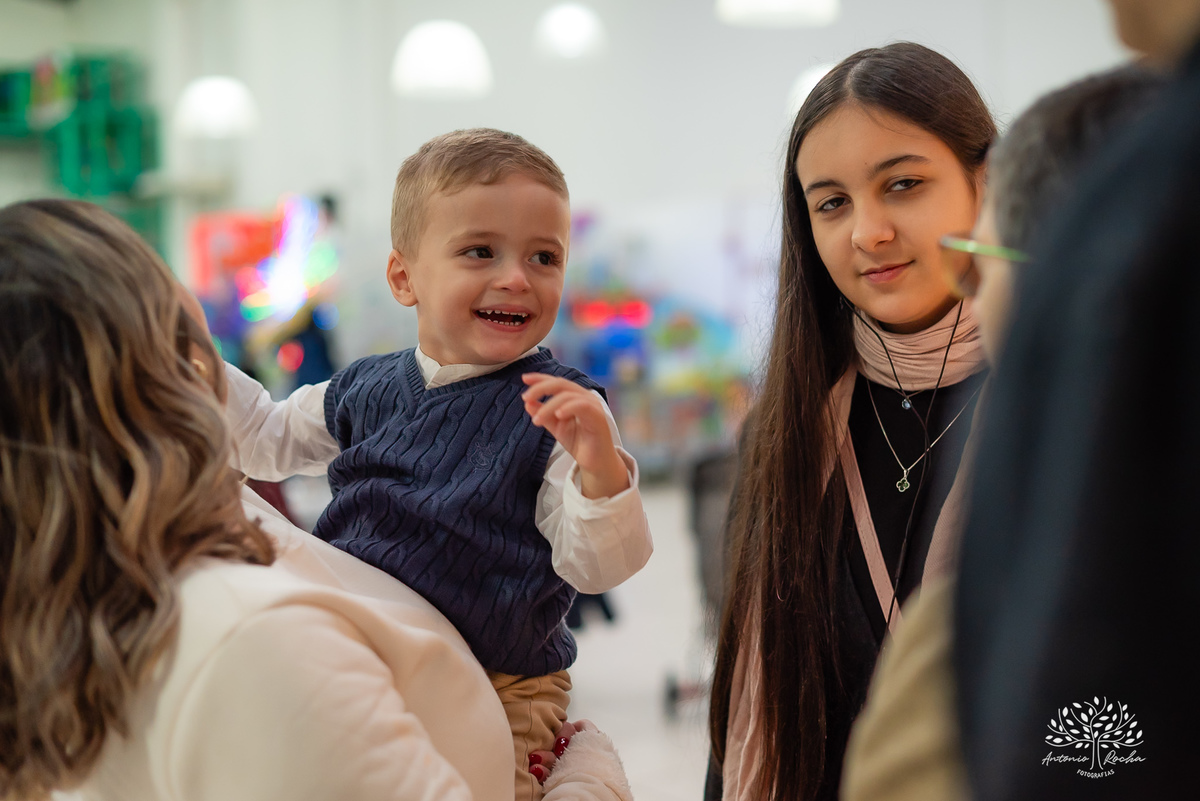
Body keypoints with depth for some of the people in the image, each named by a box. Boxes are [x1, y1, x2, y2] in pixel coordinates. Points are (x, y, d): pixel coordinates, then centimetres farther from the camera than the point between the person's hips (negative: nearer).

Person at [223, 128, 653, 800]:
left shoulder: (559, 412, -10)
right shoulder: (366, 392, 4)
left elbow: (595, 567, -16)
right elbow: (267, 438, 23)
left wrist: (600, 466, -33)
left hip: (499, 693, -4)